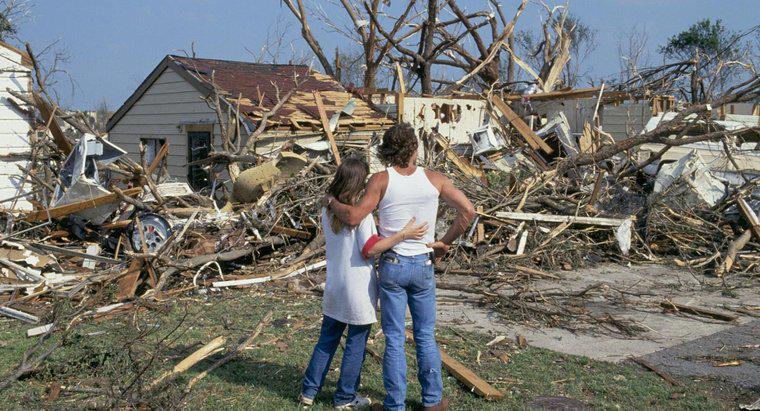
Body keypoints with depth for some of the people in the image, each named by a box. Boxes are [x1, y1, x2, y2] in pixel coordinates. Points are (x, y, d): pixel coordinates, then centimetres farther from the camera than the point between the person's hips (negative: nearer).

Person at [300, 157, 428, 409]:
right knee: (356, 345, 8)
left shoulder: (328, 211, 3)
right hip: (358, 290, -6)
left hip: (334, 287, 6)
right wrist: (403, 234, -22)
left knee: (327, 341, 18)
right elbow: (370, 249, -20)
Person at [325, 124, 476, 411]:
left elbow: (354, 217, -18)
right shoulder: (434, 179, -4)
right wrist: (445, 243, 1)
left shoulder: (381, 180, -11)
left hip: (392, 266, -1)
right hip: (423, 267, 2)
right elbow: (468, 211, -8)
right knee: (426, 336, 15)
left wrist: (332, 202, 1)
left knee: (394, 339, 6)